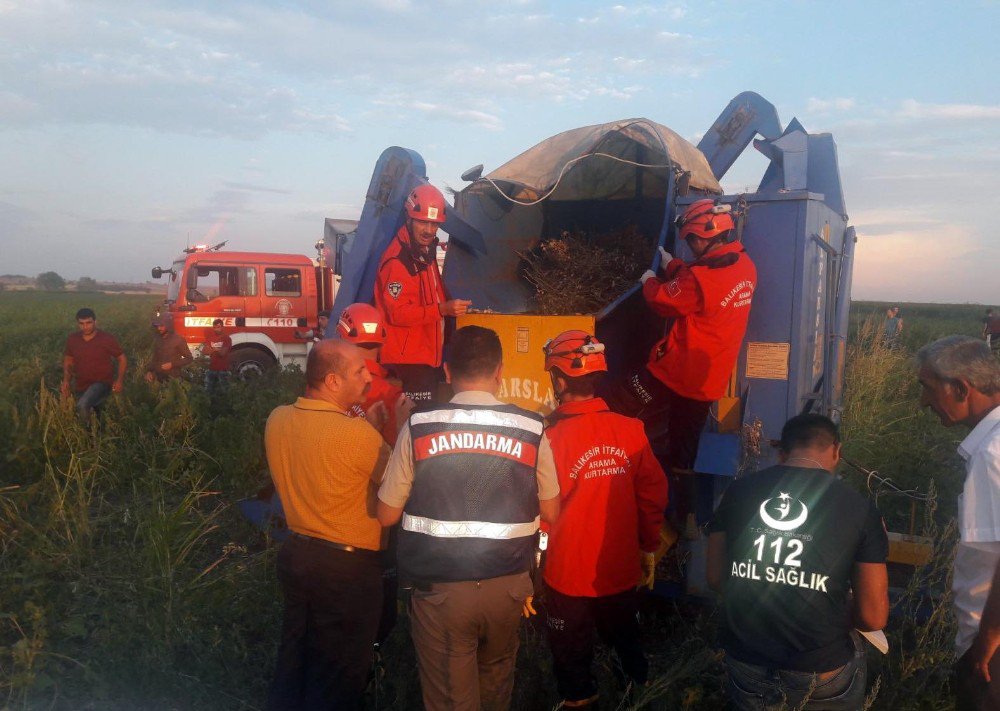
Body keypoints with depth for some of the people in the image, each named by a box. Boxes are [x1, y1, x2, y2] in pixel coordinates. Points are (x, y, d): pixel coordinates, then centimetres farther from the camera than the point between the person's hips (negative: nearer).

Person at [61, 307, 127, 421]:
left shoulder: (107, 339, -15)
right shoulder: (72, 339, -4)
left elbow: (122, 359, -3)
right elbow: (68, 361, 12)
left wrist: (119, 380, -12)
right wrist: (66, 380, -4)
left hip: (102, 383, -5)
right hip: (81, 386, 5)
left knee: (82, 406, -33)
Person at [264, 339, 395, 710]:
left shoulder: (277, 419, -4)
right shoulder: (358, 433, -25)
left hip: (294, 553, 7)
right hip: (346, 565, -7)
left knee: (292, 660, 24)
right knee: (337, 678, 13)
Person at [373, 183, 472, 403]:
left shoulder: (426, 251, 13)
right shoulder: (397, 260, -17)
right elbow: (397, 313, -22)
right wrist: (442, 309, -28)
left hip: (428, 356, 10)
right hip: (406, 360, -10)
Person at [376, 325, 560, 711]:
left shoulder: (418, 427, -11)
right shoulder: (531, 429, -8)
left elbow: (387, 515, -2)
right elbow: (550, 513, 4)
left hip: (439, 588, -2)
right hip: (507, 584, 2)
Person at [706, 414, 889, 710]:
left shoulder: (737, 492, -5)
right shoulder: (860, 508, -12)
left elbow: (716, 578, 4)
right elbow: (873, 618, -8)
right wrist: (833, 616, 11)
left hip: (745, 663, 2)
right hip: (820, 674, -2)